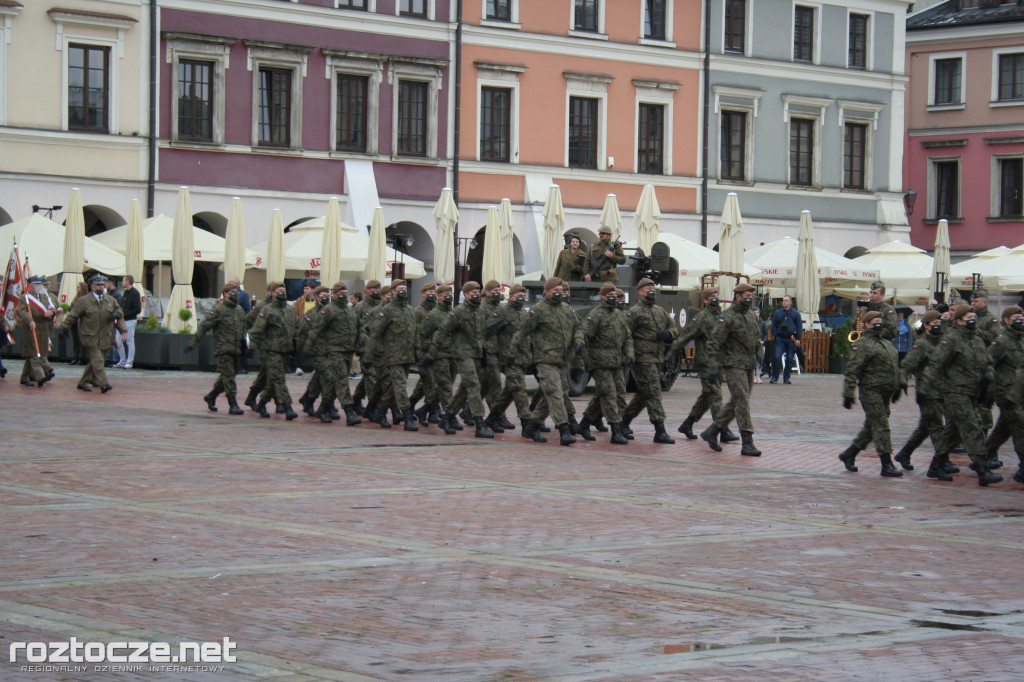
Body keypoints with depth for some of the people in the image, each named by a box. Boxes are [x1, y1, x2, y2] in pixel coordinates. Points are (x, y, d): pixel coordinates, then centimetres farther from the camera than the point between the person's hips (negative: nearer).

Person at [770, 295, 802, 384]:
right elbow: (773, 326, 12)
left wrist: (798, 339, -3)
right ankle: (774, 377, -5)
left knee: (790, 359, 3)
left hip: (791, 339, 0)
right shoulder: (777, 313, 10)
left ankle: (786, 378, 13)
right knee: (777, 357, -12)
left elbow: (799, 326, 5)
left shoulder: (795, 313, 7)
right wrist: (774, 337, 1)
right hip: (780, 339, 0)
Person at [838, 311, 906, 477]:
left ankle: (848, 454, 27)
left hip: (885, 393, 9)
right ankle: (886, 465, -8)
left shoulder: (886, 343, 18)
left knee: (871, 427, 14)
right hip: (871, 391, -9)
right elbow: (852, 371, -13)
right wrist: (848, 394, -18)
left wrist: (897, 388, 26)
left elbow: (895, 367, 27)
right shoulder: (862, 345, -9)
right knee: (881, 426, -10)